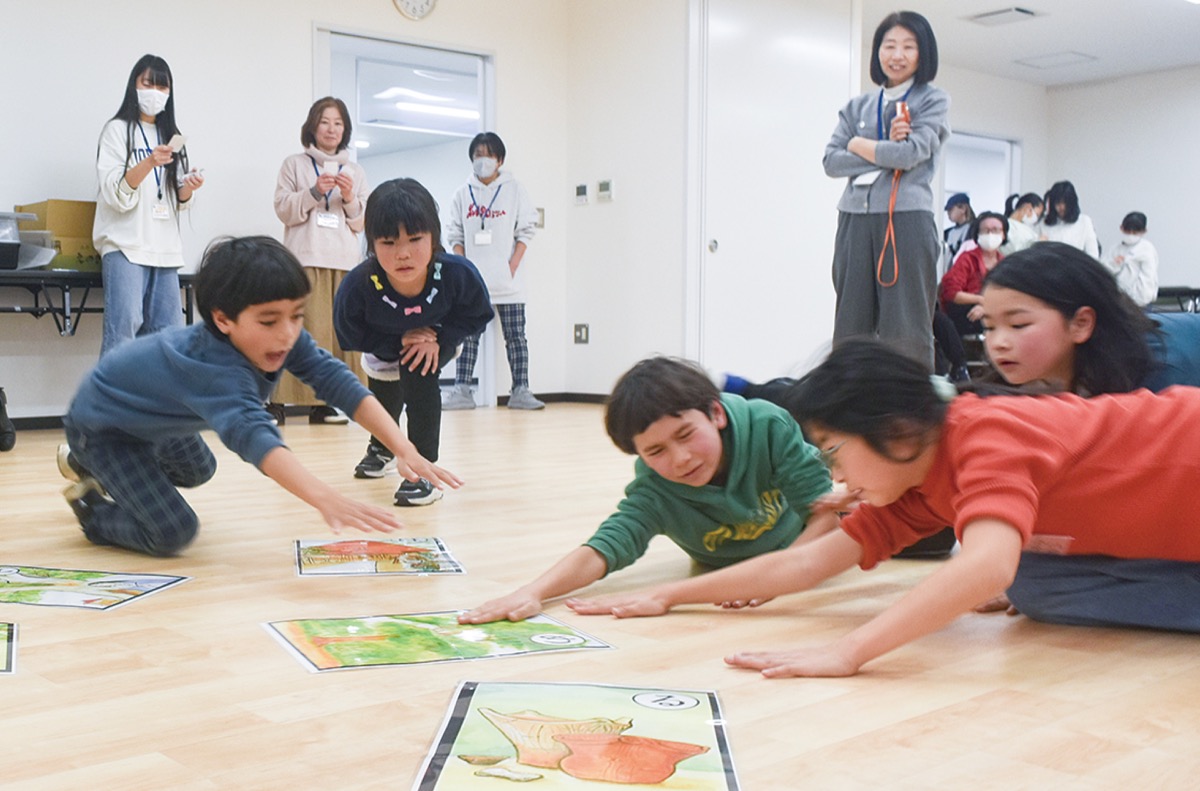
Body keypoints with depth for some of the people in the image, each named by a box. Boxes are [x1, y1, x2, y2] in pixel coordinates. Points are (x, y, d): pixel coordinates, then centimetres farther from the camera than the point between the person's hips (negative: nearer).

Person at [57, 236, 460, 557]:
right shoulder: (215, 368, -44)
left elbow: (335, 379, -26)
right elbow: (253, 434, -60)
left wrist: (404, 449, -38)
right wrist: (324, 498, -76)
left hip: (152, 421, 8)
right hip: (102, 424, -8)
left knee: (197, 471, 31)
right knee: (173, 534, -18)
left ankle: (85, 464, 46)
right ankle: (92, 507, 11)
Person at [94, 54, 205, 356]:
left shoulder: (171, 135, 20)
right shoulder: (117, 130, 2)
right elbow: (114, 194, -10)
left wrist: (188, 189, -4)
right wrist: (149, 163, -24)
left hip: (165, 248, 6)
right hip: (126, 245, -6)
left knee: (167, 330, 3)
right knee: (124, 326, -16)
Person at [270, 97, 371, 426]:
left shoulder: (355, 171, 18)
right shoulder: (294, 165, 12)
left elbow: (361, 223, 15)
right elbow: (284, 210, 3)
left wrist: (350, 199, -4)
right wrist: (314, 192, -11)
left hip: (345, 262, 3)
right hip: (304, 260, -3)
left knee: (338, 332, -4)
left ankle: (322, 402, 2)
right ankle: (278, 400, -10)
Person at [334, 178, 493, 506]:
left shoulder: (458, 274, -40)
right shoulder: (357, 286, -42)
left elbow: (478, 316, -21)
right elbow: (350, 336, -25)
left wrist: (439, 339, -35)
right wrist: (399, 340, -37)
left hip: (437, 343, -2)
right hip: (383, 354, 2)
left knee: (419, 372, -32)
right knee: (383, 404, 23)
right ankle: (381, 448, 59)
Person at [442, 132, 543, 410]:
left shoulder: (514, 190, 6)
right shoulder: (462, 194, 11)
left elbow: (525, 231, 2)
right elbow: (455, 235, 10)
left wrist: (513, 267, -8)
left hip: (508, 281, -2)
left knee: (515, 335, -1)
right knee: (468, 335, 1)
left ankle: (520, 390, 1)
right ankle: (462, 390, 2)